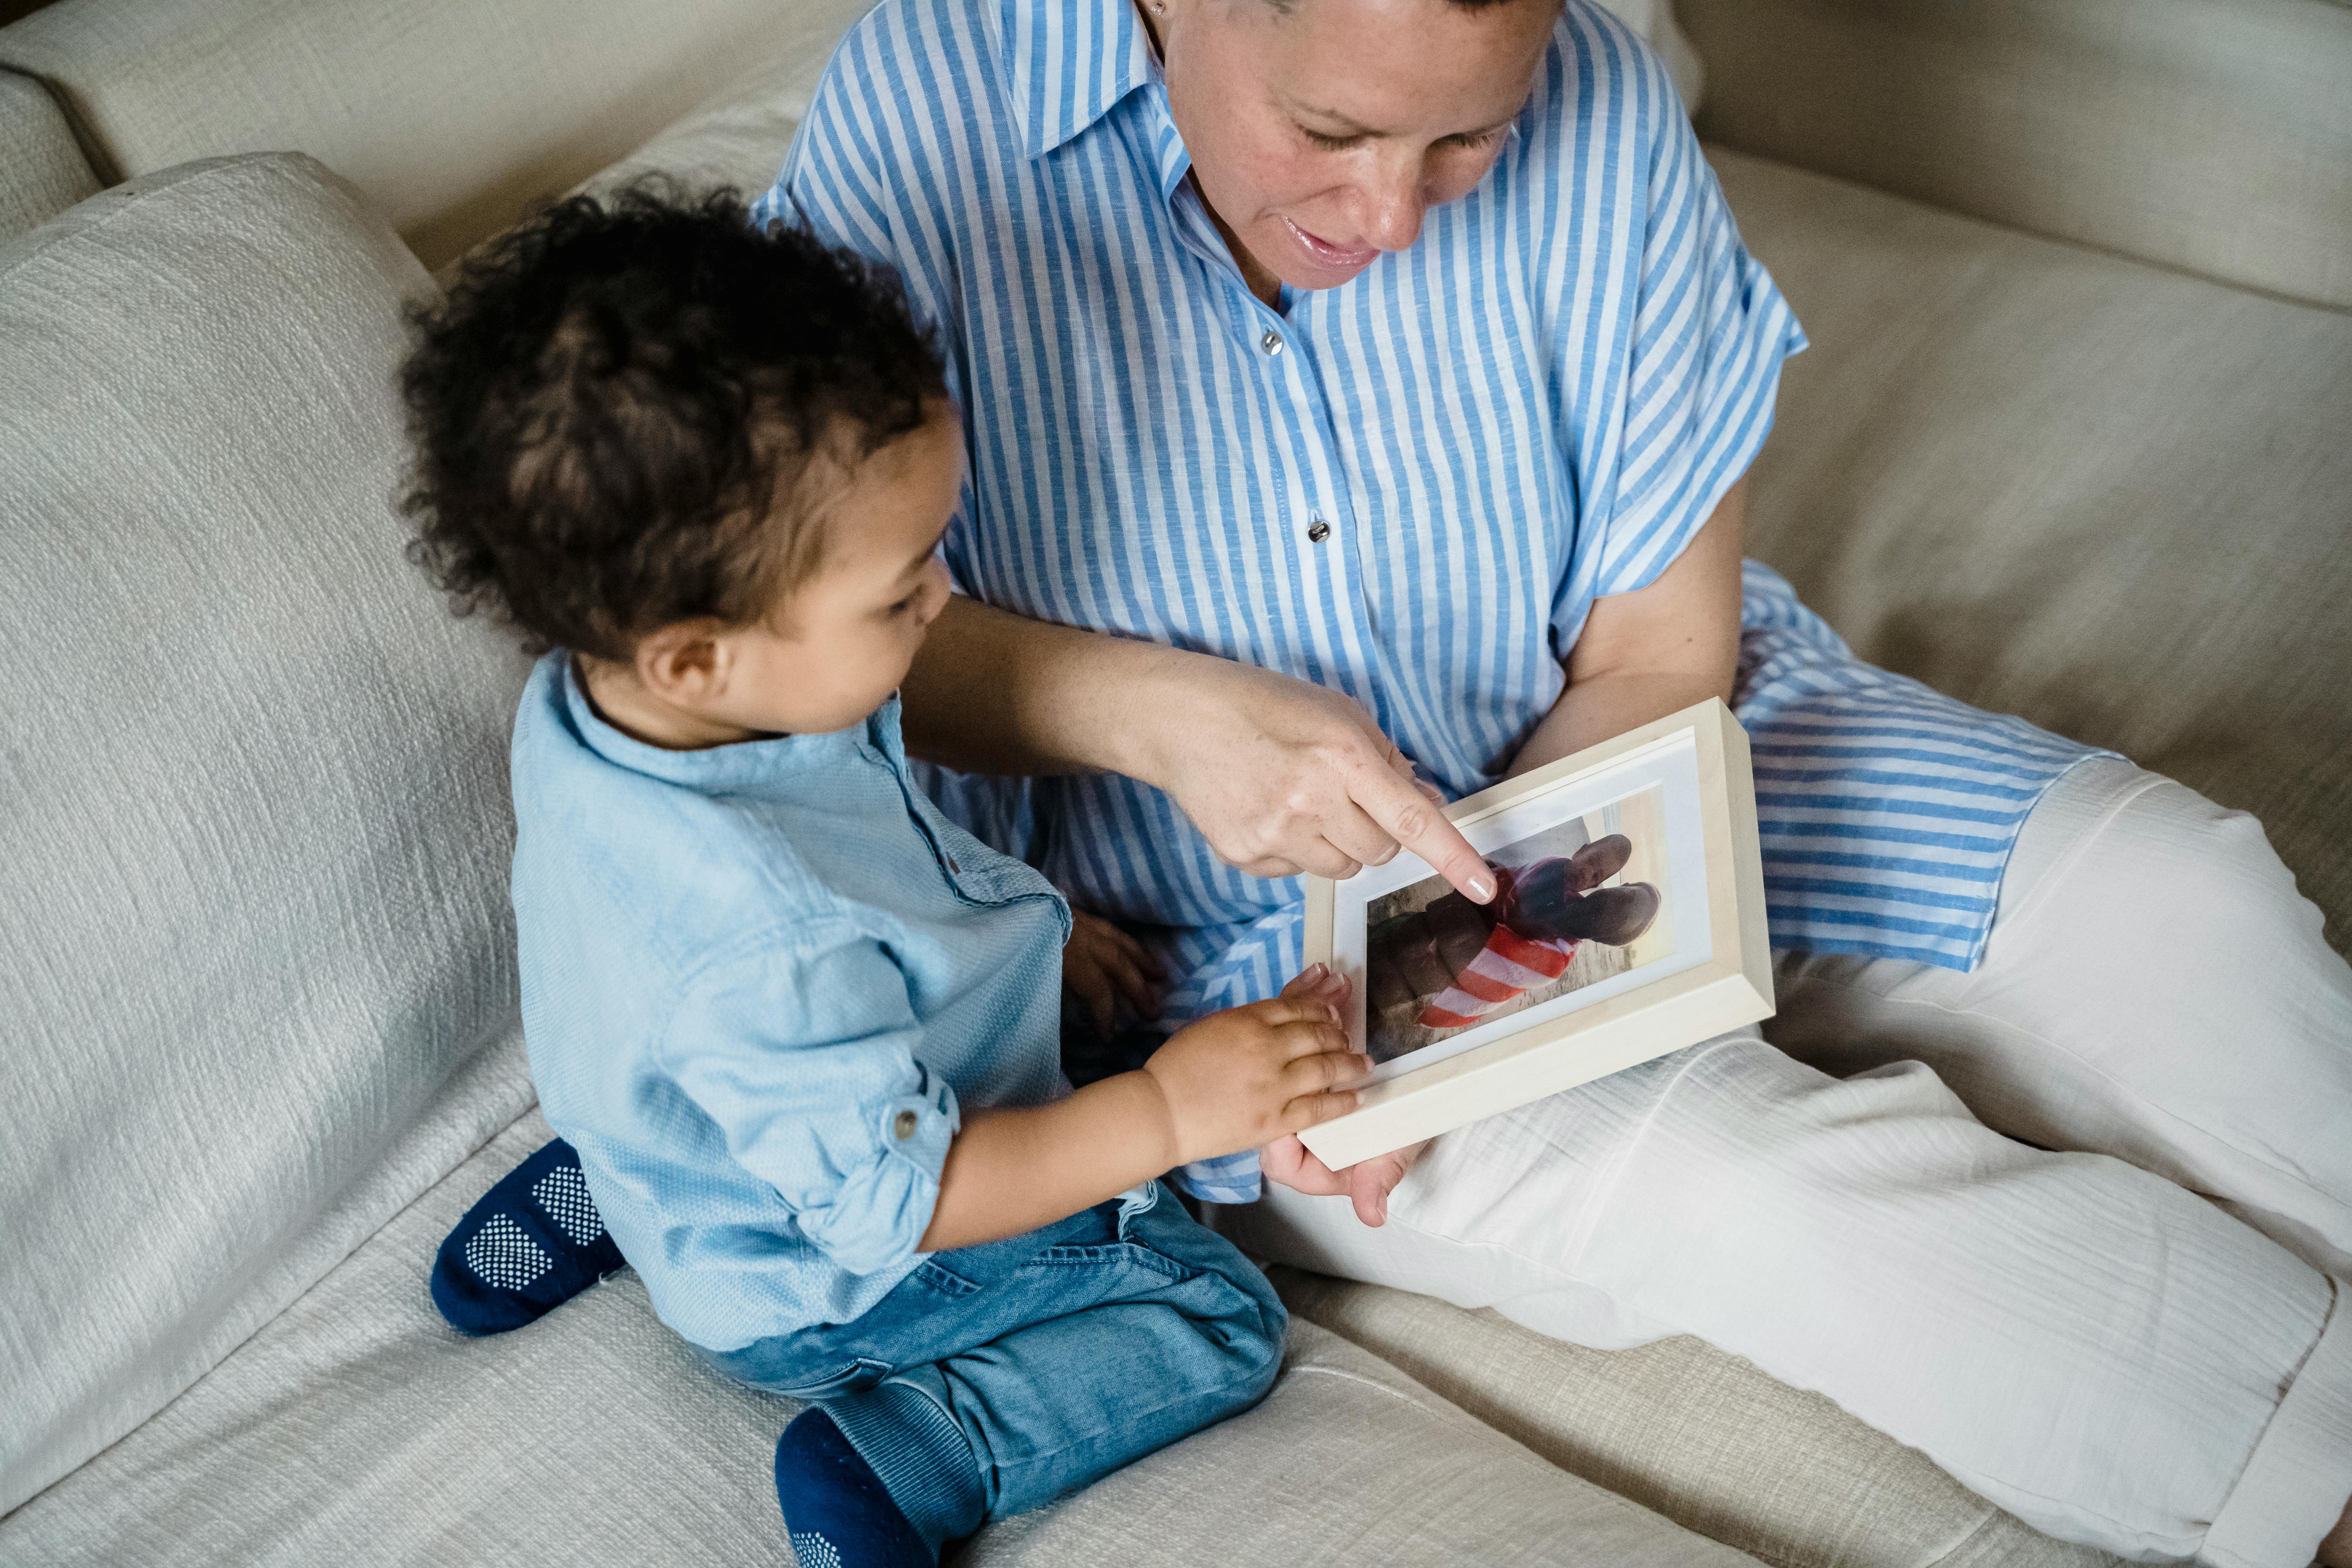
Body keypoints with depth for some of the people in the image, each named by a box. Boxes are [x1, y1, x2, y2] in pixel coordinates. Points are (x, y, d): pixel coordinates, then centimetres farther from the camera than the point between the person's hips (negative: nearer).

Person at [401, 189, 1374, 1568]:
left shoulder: (596, 697, -17)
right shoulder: (774, 944, -45)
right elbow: (895, 1201, -31)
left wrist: (1012, 927, 5)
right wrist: (1164, 1114, -29)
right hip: (824, 1291, -7)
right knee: (1219, 1315, -1)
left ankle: (605, 1189, 20)